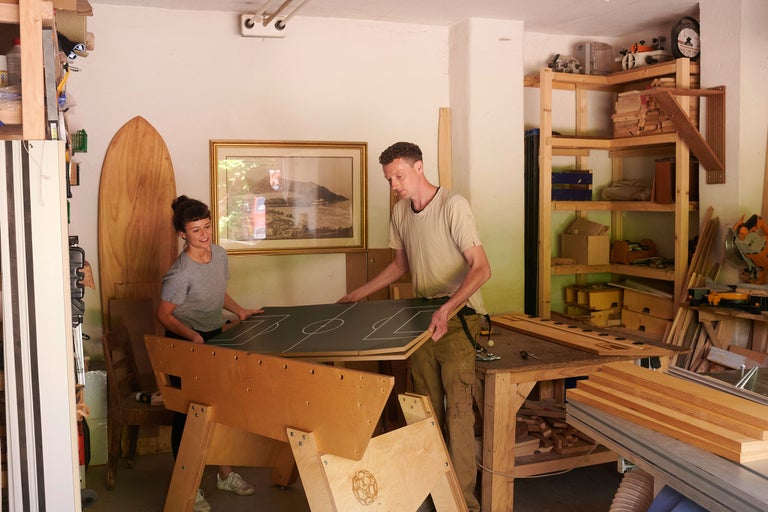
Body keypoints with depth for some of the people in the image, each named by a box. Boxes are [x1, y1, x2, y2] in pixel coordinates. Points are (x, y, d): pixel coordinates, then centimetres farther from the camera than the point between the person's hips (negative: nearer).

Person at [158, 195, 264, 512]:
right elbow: (164, 314, -16)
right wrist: (192, 336, -28)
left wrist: (240, 311, 4)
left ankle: (225, 474, 31)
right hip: (185, 344, -7)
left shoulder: (219, 254, -1)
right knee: (187, 414, 4)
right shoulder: (181, 272, -23)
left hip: (215, 338, 7)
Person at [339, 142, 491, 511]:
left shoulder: (453, 206, -17)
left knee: (457, 407, -9)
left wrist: (448, 308, -36)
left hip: (457, 317, -7)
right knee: (426, 407, 11)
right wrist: (358, 294, 18)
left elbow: (481, 268, -22)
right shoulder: (400, 212, 6)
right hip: (423, 313, 7)